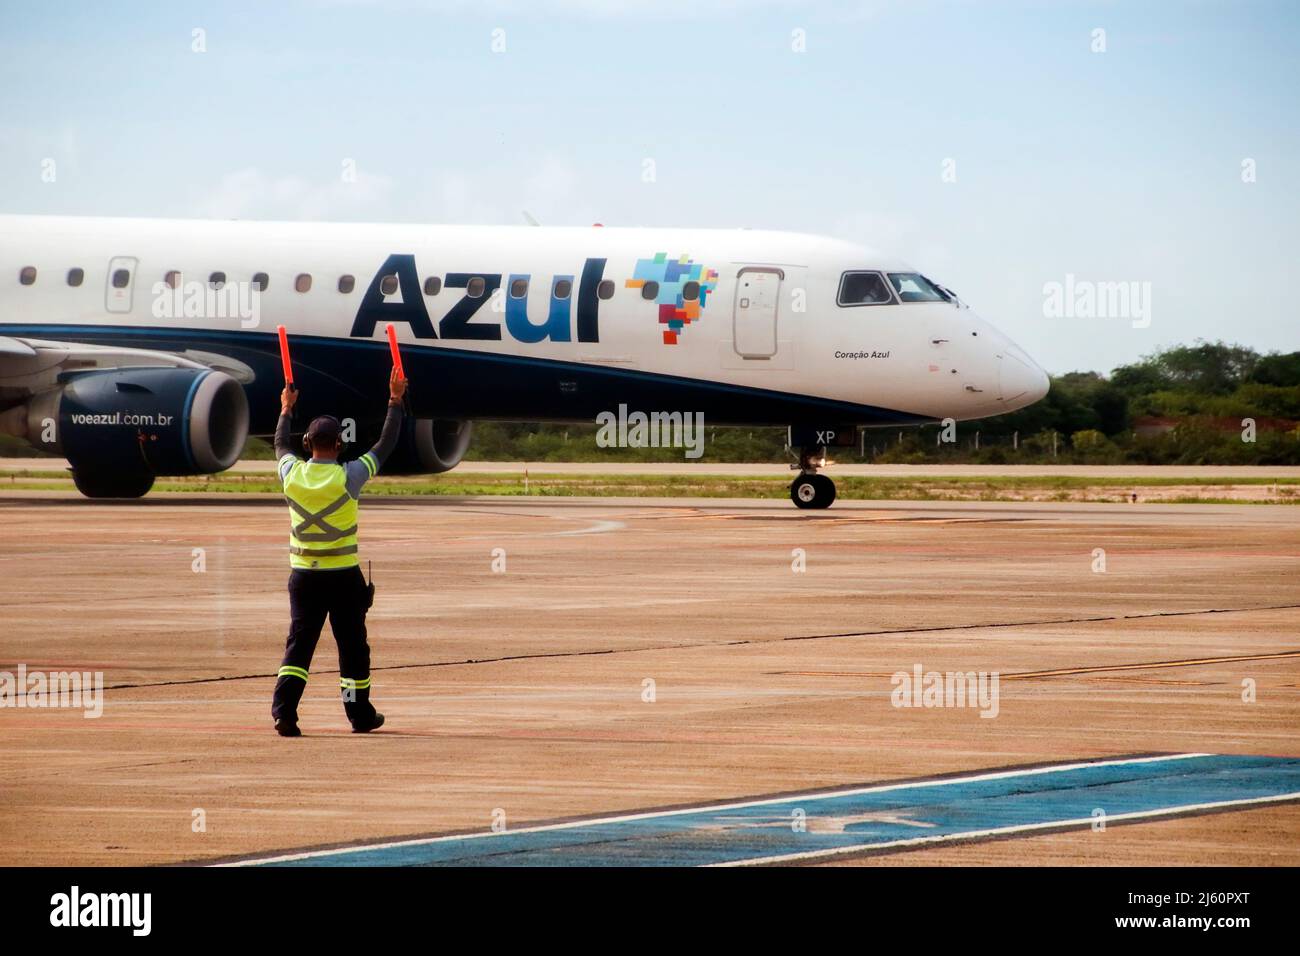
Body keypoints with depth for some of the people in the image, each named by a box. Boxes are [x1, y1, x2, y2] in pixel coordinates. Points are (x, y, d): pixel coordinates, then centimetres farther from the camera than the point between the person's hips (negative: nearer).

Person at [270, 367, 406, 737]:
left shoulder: (292, 475, -3)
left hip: (304, 576, 3)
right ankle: (361, 715, 18)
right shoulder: (348, 477, -12)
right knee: (352, 646, 9)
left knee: (299, 643, 2)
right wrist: (395, 402, 8)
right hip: (343, 577, -3)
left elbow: (280, 444, 20)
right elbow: (385, 445, -2)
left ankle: (283, 706, -15)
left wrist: (286, 410, 37)